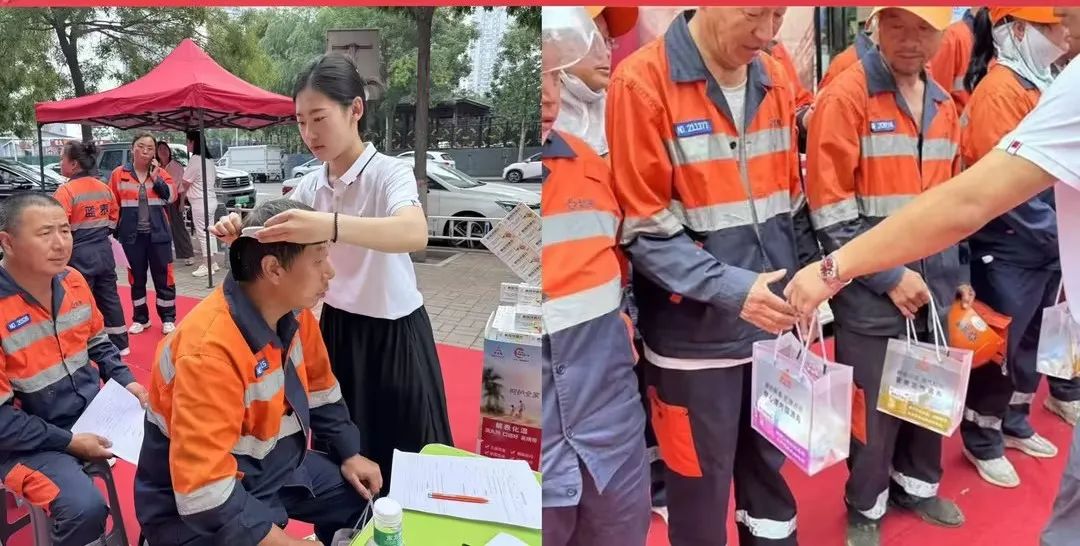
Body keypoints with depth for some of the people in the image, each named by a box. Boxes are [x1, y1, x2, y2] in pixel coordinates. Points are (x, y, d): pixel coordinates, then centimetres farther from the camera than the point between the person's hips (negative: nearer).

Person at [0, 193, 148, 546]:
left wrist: (125, 381, -1)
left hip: (95, 411, 7)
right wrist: (68, 442, -18)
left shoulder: (73, 281, -1)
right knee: (85, 508, -28)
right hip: (29, 441, -7)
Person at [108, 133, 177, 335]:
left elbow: (171, 196, -11)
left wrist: (155, 176, -15)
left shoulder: (161, 173, 4)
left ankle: (168, 318, 13)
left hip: (158, 234, 0)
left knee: (163, 276, 2)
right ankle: (140, 318, 23)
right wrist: (113, 233, 2)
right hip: (132, 235, 0)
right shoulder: (119, 174, 1)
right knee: (136, 277, 10)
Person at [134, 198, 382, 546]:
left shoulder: (293, 312, -7)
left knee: (365, 496, 10)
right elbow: (204, 494, -33)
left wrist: (350, 455, 7)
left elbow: (318, 389, 11)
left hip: (277, 467, 8)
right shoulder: (209, 350, -32)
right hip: (201, 514, -7)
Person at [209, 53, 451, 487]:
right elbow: (273, 238, 0)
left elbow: (415, 234, -39)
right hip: (337, 328, 6)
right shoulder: (310, 185, 3)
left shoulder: (388, 173, -19)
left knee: (403, 458, 5)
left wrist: (332, 226, -53)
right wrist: (238, 230, -22)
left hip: (393, 335, -6)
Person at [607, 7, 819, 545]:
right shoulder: (642, 82, -13)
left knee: (771, 472, 21)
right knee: (700, 494, 11)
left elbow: (790, 202, 14)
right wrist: (731, 288, -22)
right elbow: (642, 230, -15)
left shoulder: (775, 80, 6)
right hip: (694, 339, -5)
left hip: (773, 329, 6)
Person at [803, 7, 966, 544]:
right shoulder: (846, 96, -13)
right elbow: (829, 208, -17)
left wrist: (958, 273, 16)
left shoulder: (943, 106, 9)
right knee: (874, 407, 7)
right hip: (871, 296, -6)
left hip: (933, 289, 6)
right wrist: (888, 277, -15)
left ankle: (916, 483, 43)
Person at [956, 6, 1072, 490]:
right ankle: (982, 442, 19)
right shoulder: (999, 89, -16)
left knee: (1031, 340, 18)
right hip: (1010, 249, -9)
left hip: (1045, 246, 9)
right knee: (1000, 347, 3)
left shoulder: (1038, 83, 12)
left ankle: (1014, 424, 35)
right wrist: (1058, 233, -13)